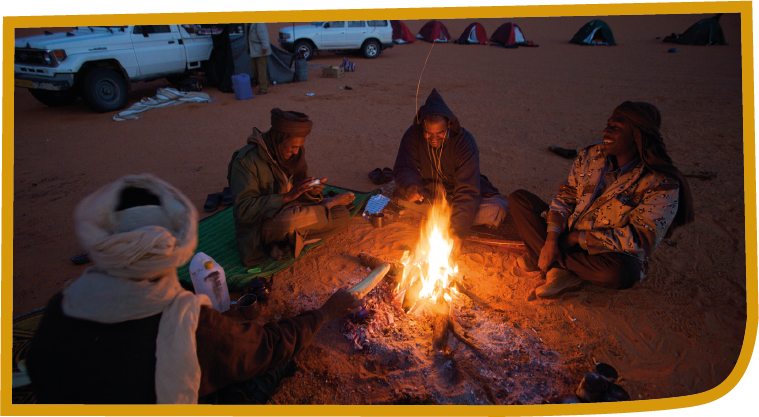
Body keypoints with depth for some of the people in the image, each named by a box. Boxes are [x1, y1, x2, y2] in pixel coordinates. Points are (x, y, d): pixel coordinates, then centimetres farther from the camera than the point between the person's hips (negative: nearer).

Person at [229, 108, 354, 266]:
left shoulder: (293, 153, 3)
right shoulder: (247, 160, -19)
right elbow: (244, 210, -26)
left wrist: (311, 191, -12)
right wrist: (288, 196, -30)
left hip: (291, 214, 7)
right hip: (259, 228, -7)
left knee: (343, 215, -8)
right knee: (288, 220, -40)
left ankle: (282, 242, -14)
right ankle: (328, 204, -8)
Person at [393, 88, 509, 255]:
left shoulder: (465, 142, -26)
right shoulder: (413, 135, -17)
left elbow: (467, 190, -31)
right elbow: (404, 168, -13)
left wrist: (458, 232, -40)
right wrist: (409, 186, -40)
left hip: (456, 195, -1)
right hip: (427, 194, 2)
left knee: (498, 208, -27)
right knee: (399, 196, -28)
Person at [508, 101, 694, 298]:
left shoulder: (662, 184, -17)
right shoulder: (592, 155, 0)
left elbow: (640, 239, -22)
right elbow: (565, 197, 1)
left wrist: (576, 238, -21)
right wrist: (552, 239, -16)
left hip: (607, 254, -5)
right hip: (569, 240, 6)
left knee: (621, 272, -42)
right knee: (519, 198, -5)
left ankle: (544, 260, -18)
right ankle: (561, 271, -19)